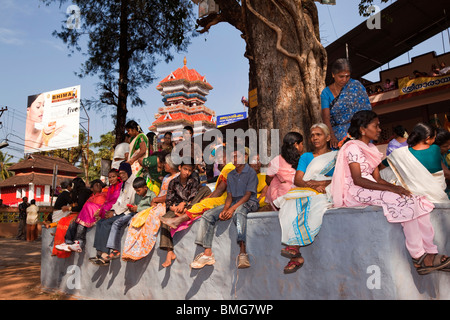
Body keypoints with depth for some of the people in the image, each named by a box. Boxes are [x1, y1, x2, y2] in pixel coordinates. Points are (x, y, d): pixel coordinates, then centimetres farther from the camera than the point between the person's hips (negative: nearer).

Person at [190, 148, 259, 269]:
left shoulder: (251, 172, -1)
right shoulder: (230, 175, 20)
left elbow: (248, 195, -11)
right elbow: (229, 196, 14)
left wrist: (233, 209, -22)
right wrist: (224, 209, -7)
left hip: (249, 203, -6)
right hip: (233, 202, 7)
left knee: (239, 211, -43)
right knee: (207, 215, -14)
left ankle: (243, 251, -52)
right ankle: (207, 253, -18)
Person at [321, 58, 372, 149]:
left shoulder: (355, 85, 6)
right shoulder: (326, 93, 5)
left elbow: (366, 108, 0)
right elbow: (326, 117, -6)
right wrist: (332, 136, -23)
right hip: (338, 133, 0)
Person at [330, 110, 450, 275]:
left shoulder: (371, 148, 19)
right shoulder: (353, 147, -9)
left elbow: (377, 178, 12)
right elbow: (358, 180, -19)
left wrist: (396, 187, -7)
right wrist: (390, 188, -23)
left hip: (370, 188, 9)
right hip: (356, 193, -9)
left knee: (417, 200, -8)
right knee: (405, 202, -24)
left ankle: (429, 252, -11)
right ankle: (418, 256, -17)